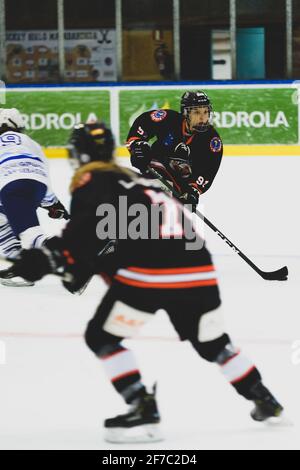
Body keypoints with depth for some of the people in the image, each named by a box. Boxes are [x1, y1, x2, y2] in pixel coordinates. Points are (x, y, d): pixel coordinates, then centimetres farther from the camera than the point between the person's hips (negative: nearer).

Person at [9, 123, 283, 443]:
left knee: (102, 337, 8)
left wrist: (47, 257, -18)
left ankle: (144, 411, -1)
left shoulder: (91, 181, 6)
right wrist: (80, 267, 26)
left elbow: (85, 232, -13)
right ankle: (264, 401, 35)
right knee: (212, 343, 28)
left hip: (151, 272, -8)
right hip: (198, 270, 8)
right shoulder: (132, 181, 32)